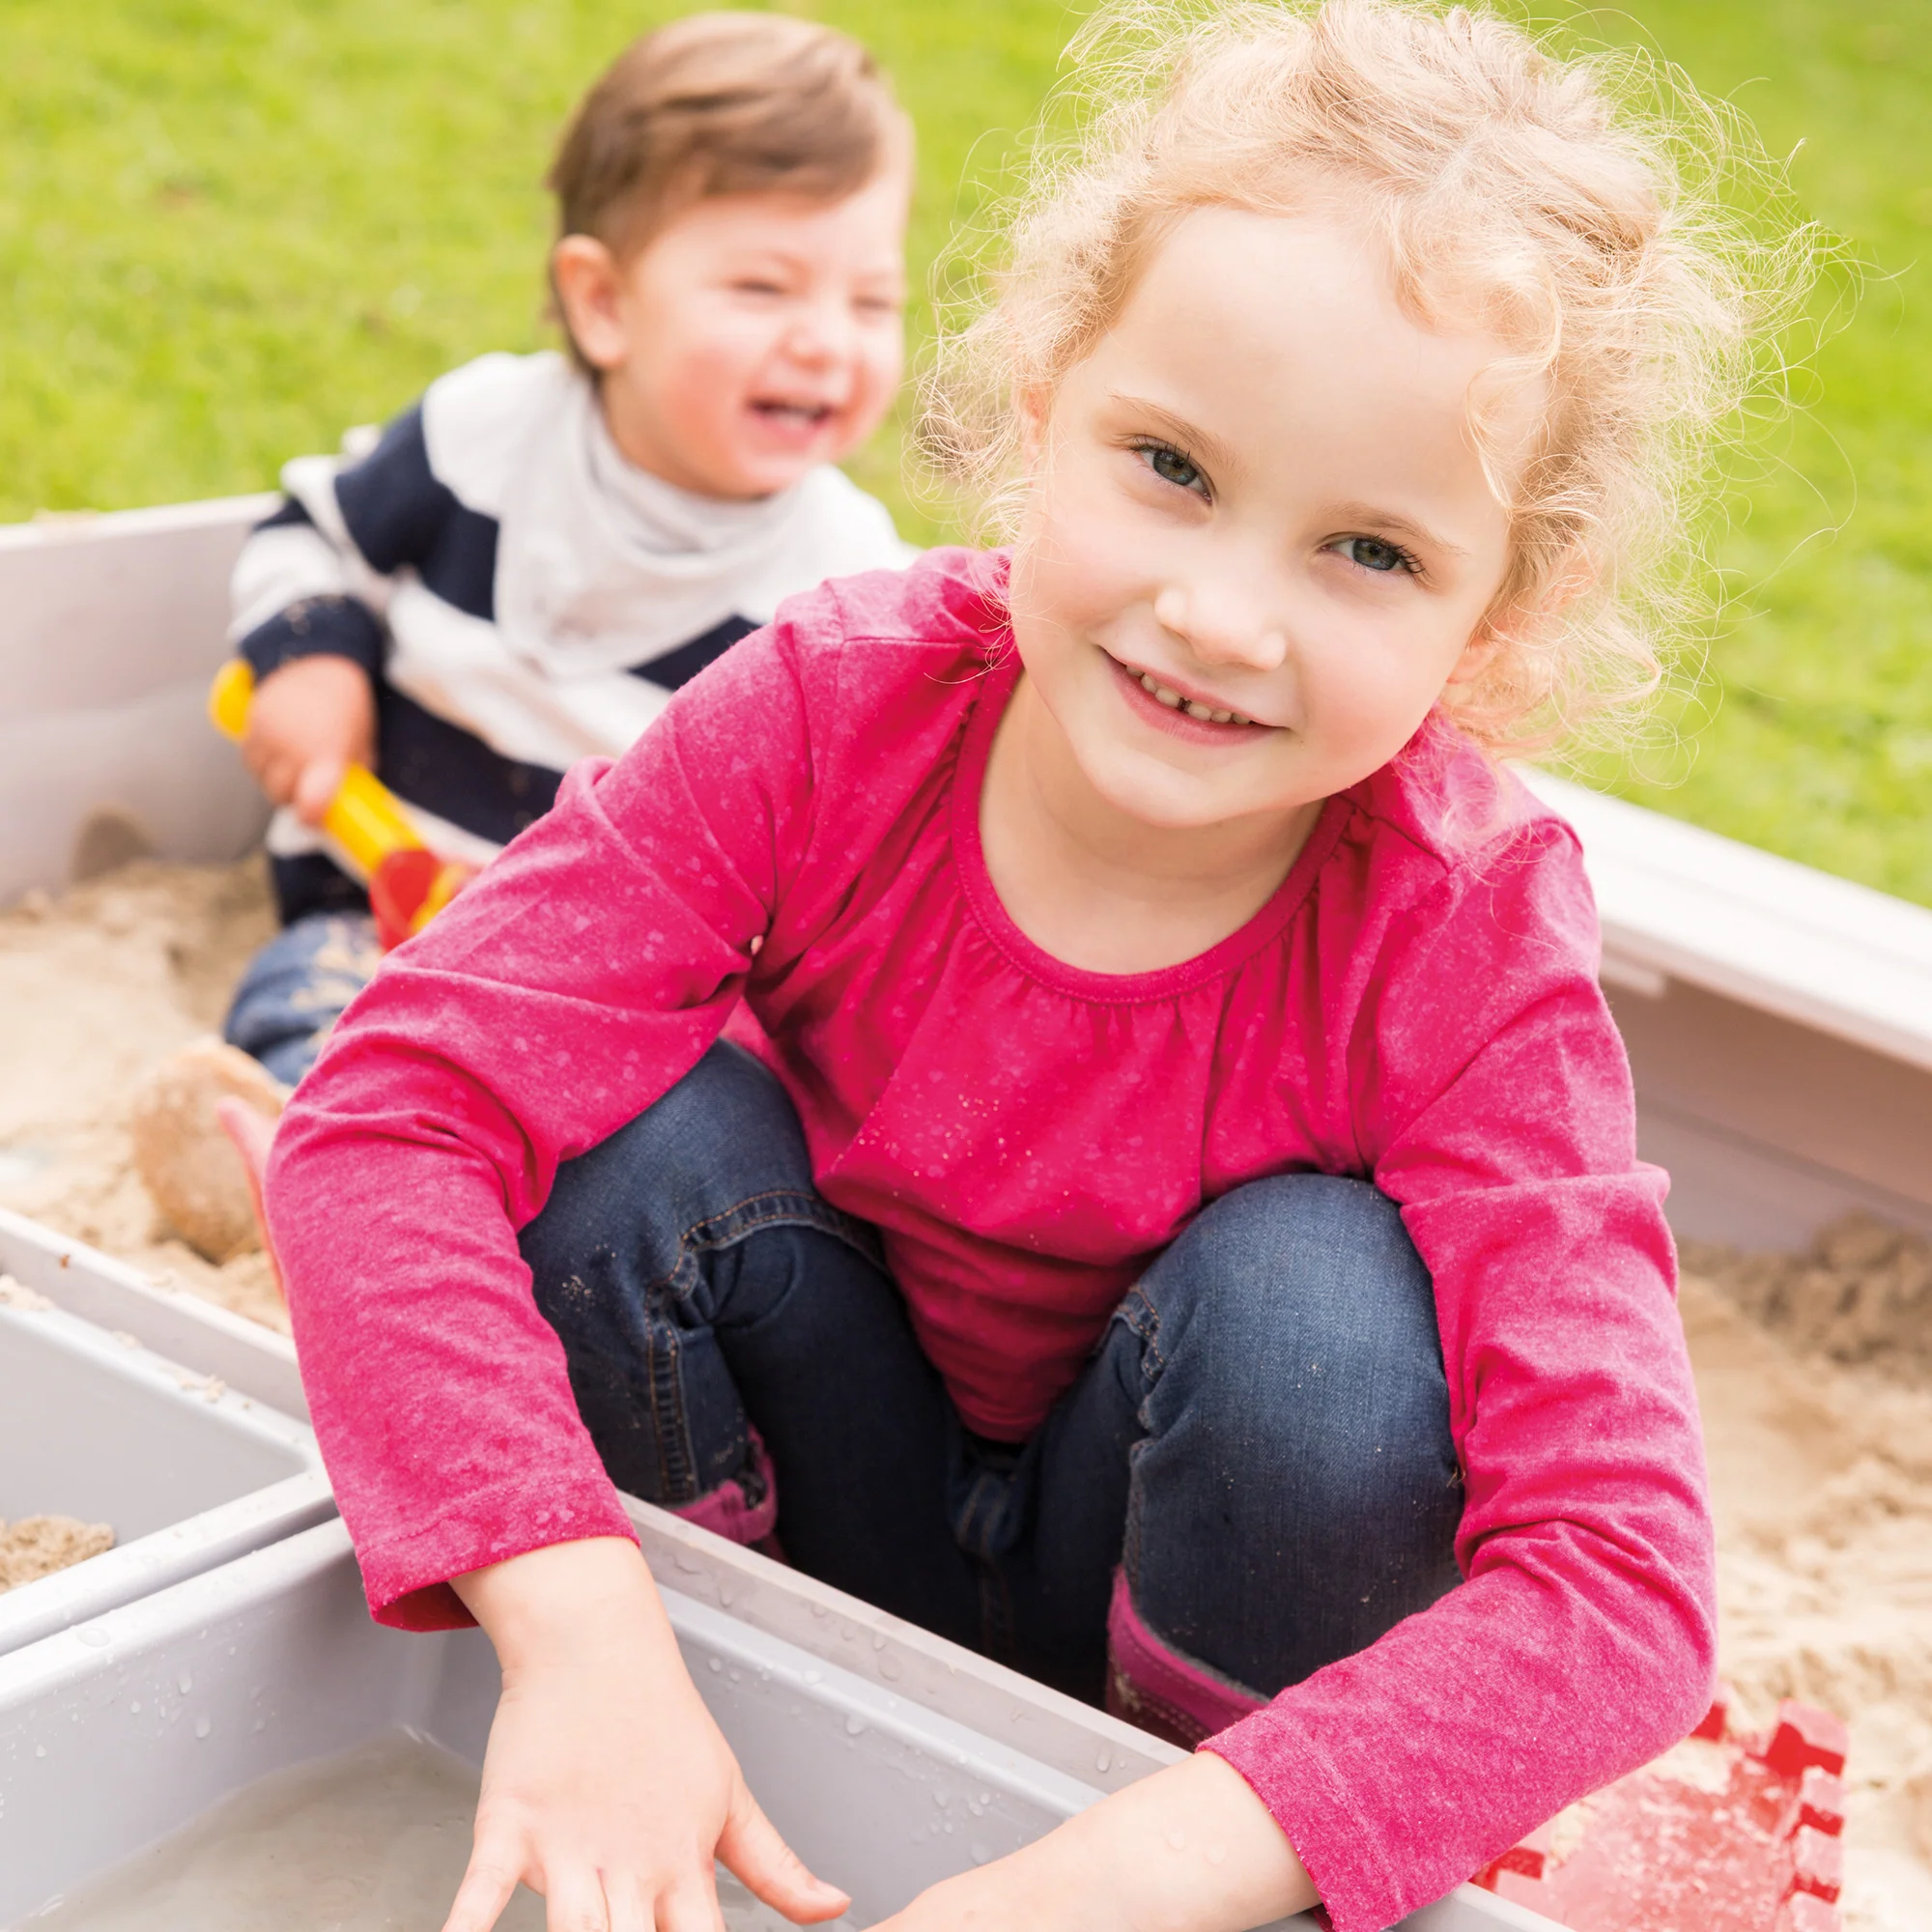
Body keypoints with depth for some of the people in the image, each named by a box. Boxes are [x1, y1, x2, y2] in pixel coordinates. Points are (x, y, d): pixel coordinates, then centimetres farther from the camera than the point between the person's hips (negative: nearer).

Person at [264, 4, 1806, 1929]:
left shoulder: (1465, 941, -27)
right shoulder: (831, 711, -24)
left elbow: (1616, 1576, -34)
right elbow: (389, 1113, -29)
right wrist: (575, 1626, -43)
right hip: (829, 1505, 1)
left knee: (1310, 1288, -32)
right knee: (648, 1137, -26)